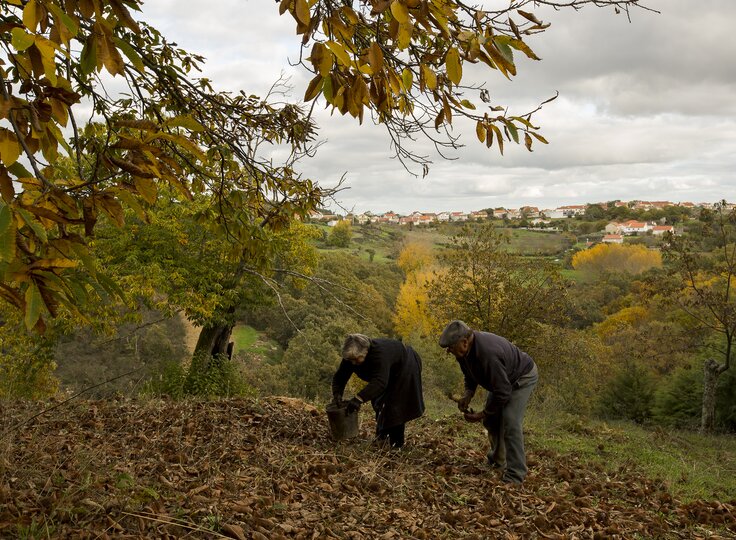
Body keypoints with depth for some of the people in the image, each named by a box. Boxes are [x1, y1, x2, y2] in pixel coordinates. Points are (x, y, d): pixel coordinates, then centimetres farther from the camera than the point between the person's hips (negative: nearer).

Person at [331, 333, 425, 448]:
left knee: (396, 408, -12)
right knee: (379, 404, 12)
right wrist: (337, 394, -36)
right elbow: (340, 376, -16)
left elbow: (380, 381, -55)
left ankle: (397, 443, -2)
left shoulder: (379, 353, -46)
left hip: (404, 368, -7)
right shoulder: (351, 357, -24)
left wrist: (359, 398, -64)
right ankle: (381, 437, 30)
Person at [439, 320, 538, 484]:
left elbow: (502, 391, -35)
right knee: (491, 420, 12)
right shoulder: (464, 350, -14)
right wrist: (468, 393, -14)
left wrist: (483, 414, -25)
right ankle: (498, 460, 32)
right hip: (502, 378, 9)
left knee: (509, 422, -19)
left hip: (523, 377, -9)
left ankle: (515, 476, -12)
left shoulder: (488, 353, -42)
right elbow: (470, 374, 5)